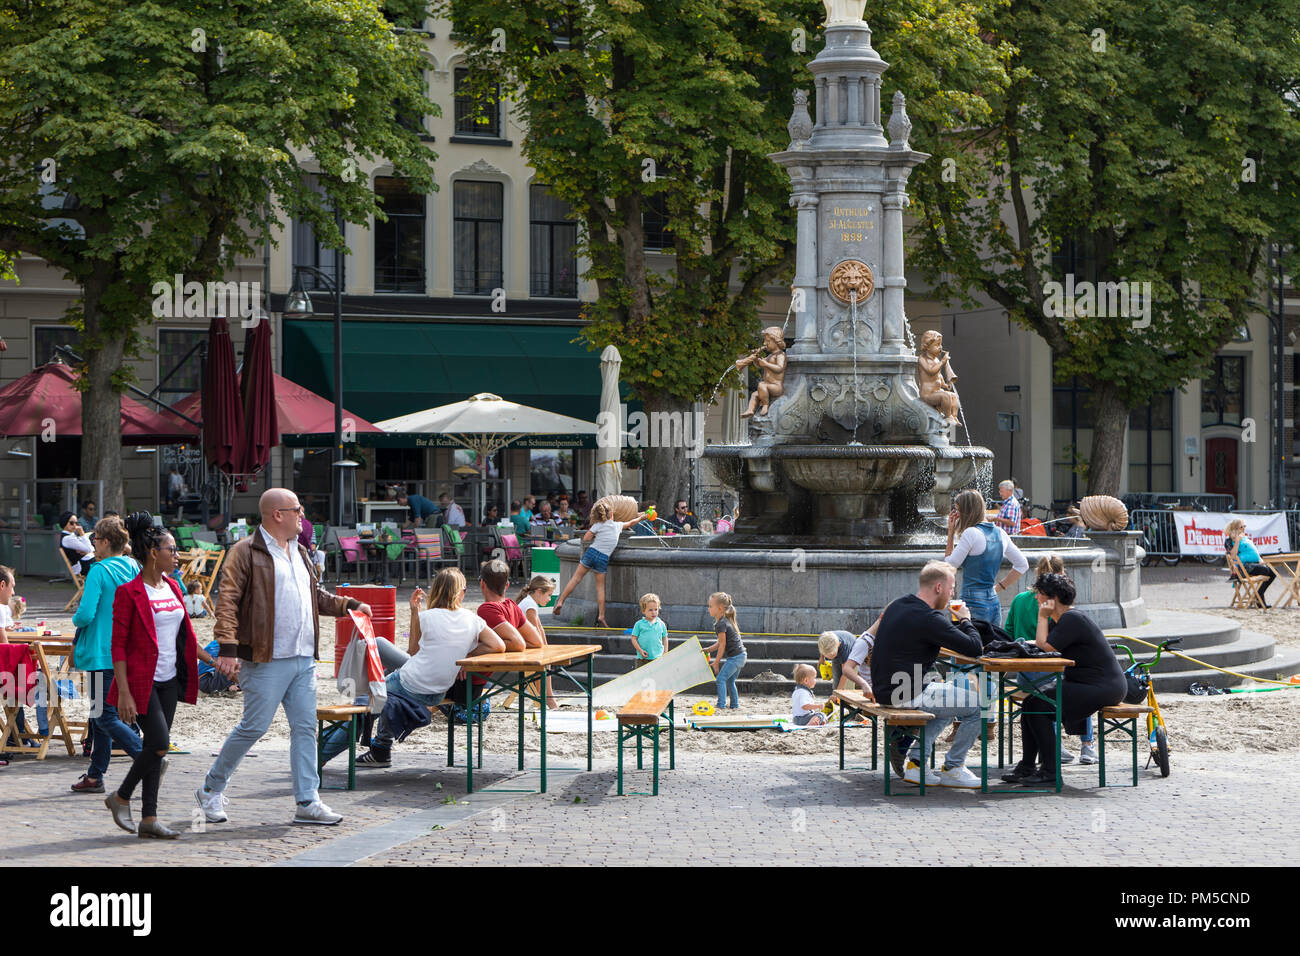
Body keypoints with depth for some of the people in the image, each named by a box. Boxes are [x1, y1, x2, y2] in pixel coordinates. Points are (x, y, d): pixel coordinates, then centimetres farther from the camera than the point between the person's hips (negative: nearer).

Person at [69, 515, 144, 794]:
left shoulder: (99, 571, -14)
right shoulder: (135, 570, 6)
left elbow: (86, 614, -21)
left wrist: (76, 618, 2)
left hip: (102, 654, -8)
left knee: (104, 716, -4)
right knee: (101, 714, 16)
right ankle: (95, 776, 20)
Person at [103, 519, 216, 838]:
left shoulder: (172, 588, 11)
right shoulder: (129, 592, -11)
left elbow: (185, 635, 21)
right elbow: (118, 645, -12)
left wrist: (213, 660, 16)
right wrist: (124, 693, -17)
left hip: (169, 680, 7)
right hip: (143, 680, -7)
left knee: (156, 746, 6)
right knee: (159, 745, -13)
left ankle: (149, 818, 9)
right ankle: (120, 798, 8)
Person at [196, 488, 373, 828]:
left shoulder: (298, 552, 19)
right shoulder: (247, 552, -7)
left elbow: (316, 595, 30)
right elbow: (227, 602, -14)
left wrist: (349, 605, 17)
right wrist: (228, 647, -22)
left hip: (304, 659, 8)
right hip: (266, 660, -8)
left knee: (305, 727, 5)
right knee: (254, 726, -5)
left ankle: (307, 802, 8)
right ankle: (211, 789, 12)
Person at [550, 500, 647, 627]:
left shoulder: (598, 525, 3)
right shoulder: (617, 525, 11)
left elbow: (585, 538, -1)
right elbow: (630, 523, 31)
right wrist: (640, 517, 50)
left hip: (591, 552, -1)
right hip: (603, 558, 1)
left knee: (576, 578, 6)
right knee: (600, 587, 5)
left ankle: (560, 602, 0)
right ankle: (601, 617, 0)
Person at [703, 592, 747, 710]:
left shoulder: (721, 624, -17)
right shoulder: (725, 620, 14)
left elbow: (722, 644, -15)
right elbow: (721, 642, 20)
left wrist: (716, 662, -9)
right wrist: (708, 650, 16)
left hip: (735, 657, -10)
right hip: (741, 656, 10)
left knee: (721, 678, -11)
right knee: (730, 681, 19)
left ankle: (721, 705, -16)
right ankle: (734, 705, 23)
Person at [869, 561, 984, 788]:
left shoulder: (897, 606, 9)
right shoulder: (927, 619, -20)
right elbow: (975, 648, -18)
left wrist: (957, 623, 11)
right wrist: (965, 620, 0)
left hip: (884, 690, 10)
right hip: (905, 696, -10)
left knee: (949, 700, 31)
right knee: (979, 704, -2)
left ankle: (915, 761, 20)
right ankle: (952, 770, 9)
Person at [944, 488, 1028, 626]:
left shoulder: (971, 533, -12)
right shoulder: (1000, 533, 11)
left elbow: (949, 565, -5)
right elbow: (1022, 565, 18)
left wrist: (951, 533, 1)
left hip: (974, 605, -8)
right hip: (994, 603, 8)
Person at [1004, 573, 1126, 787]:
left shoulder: (1072, 620, -18)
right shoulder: (1060, 620, 15)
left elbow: (1044, 647, -20)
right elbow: (1039, 644, 12)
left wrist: (1042, 617, -11)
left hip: (1102, 689, -11)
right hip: (1084, 684, 11)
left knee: (1038, 707, -18)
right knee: (1029, 703, 4)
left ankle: (1050, 771, -12)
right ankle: (1026, 767, 7)